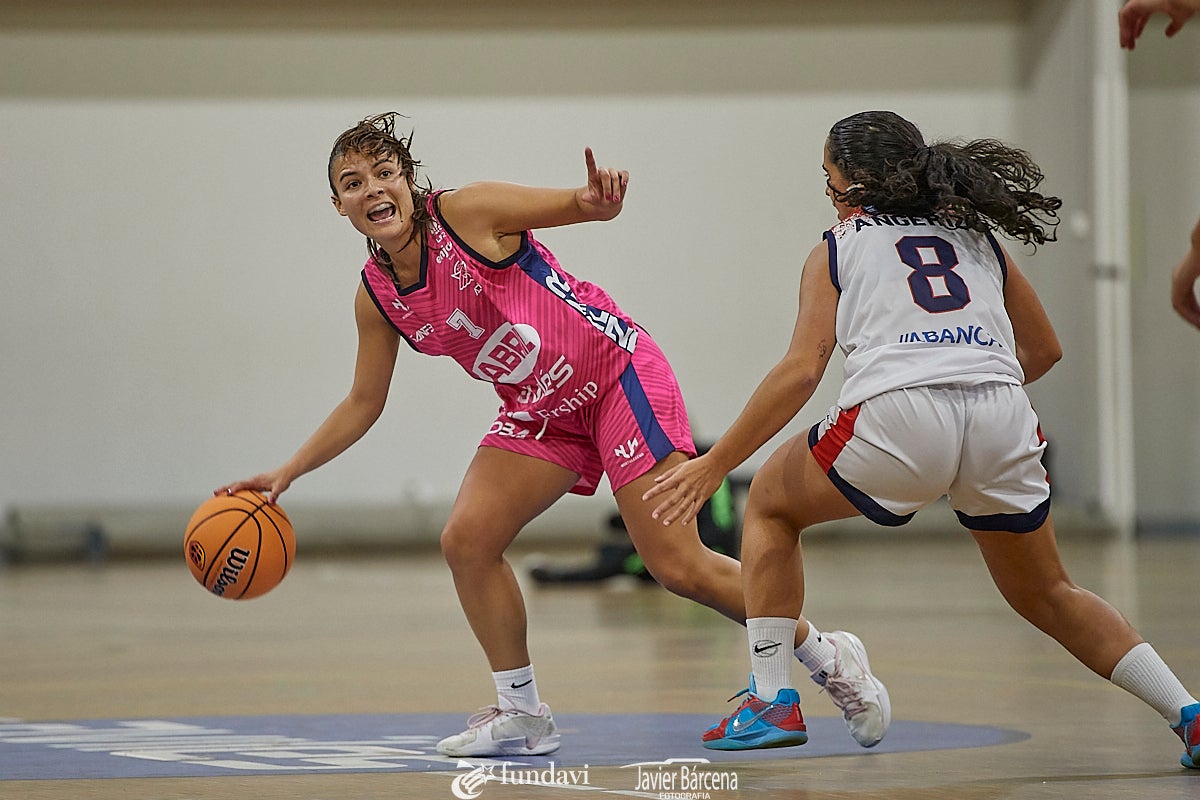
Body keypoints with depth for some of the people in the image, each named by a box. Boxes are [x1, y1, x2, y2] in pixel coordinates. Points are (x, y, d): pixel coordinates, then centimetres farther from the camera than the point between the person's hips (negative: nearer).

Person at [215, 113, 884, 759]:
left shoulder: (465, 212, -17)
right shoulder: (377, 297, 0)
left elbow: (591, 204, -13)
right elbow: (364, 403, 11)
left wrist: (598, 200, -38)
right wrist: (285, 475, 4)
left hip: (616, 374, -6)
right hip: (541, 411, 6)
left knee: (679, 565, -11)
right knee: (467, 539, -9)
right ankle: (523, 713, 6)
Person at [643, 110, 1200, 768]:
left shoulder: (839, 249, 17)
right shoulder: (977, 236, 27)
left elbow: (801, 371, 5)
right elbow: (1044, 349, 32)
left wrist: (714, 464, 7)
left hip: (896, 417, -4)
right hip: (1003, 421, 4)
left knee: (770, 505, 24)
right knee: (1046, 595, 24)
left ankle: (772, 701, 15)